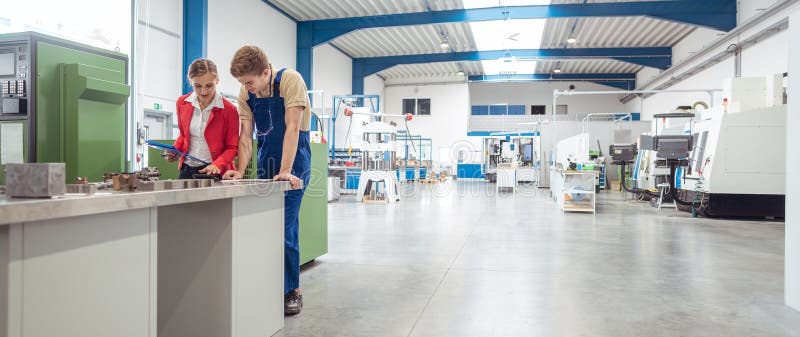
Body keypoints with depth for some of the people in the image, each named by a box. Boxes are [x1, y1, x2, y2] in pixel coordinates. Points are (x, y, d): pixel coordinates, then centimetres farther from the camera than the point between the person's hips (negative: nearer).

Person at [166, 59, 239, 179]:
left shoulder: (229, 110, -10)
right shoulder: (182, 103, 4)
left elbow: (232, 147, -6)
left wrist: (218, 165, -22)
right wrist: (175, 150, 2)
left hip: (216, 173, -4)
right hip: (187, 170, 4)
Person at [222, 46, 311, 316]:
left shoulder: (290, 80, -17)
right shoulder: (246, 94, 1)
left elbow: (292, 127, -22)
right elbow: (246, 136, 0)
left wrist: (285, 171, -26)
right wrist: (240, 171, -12)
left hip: (293, 165, -6)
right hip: (265, 166, 6)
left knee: (284, 229, -9)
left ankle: (292, 291, 6)